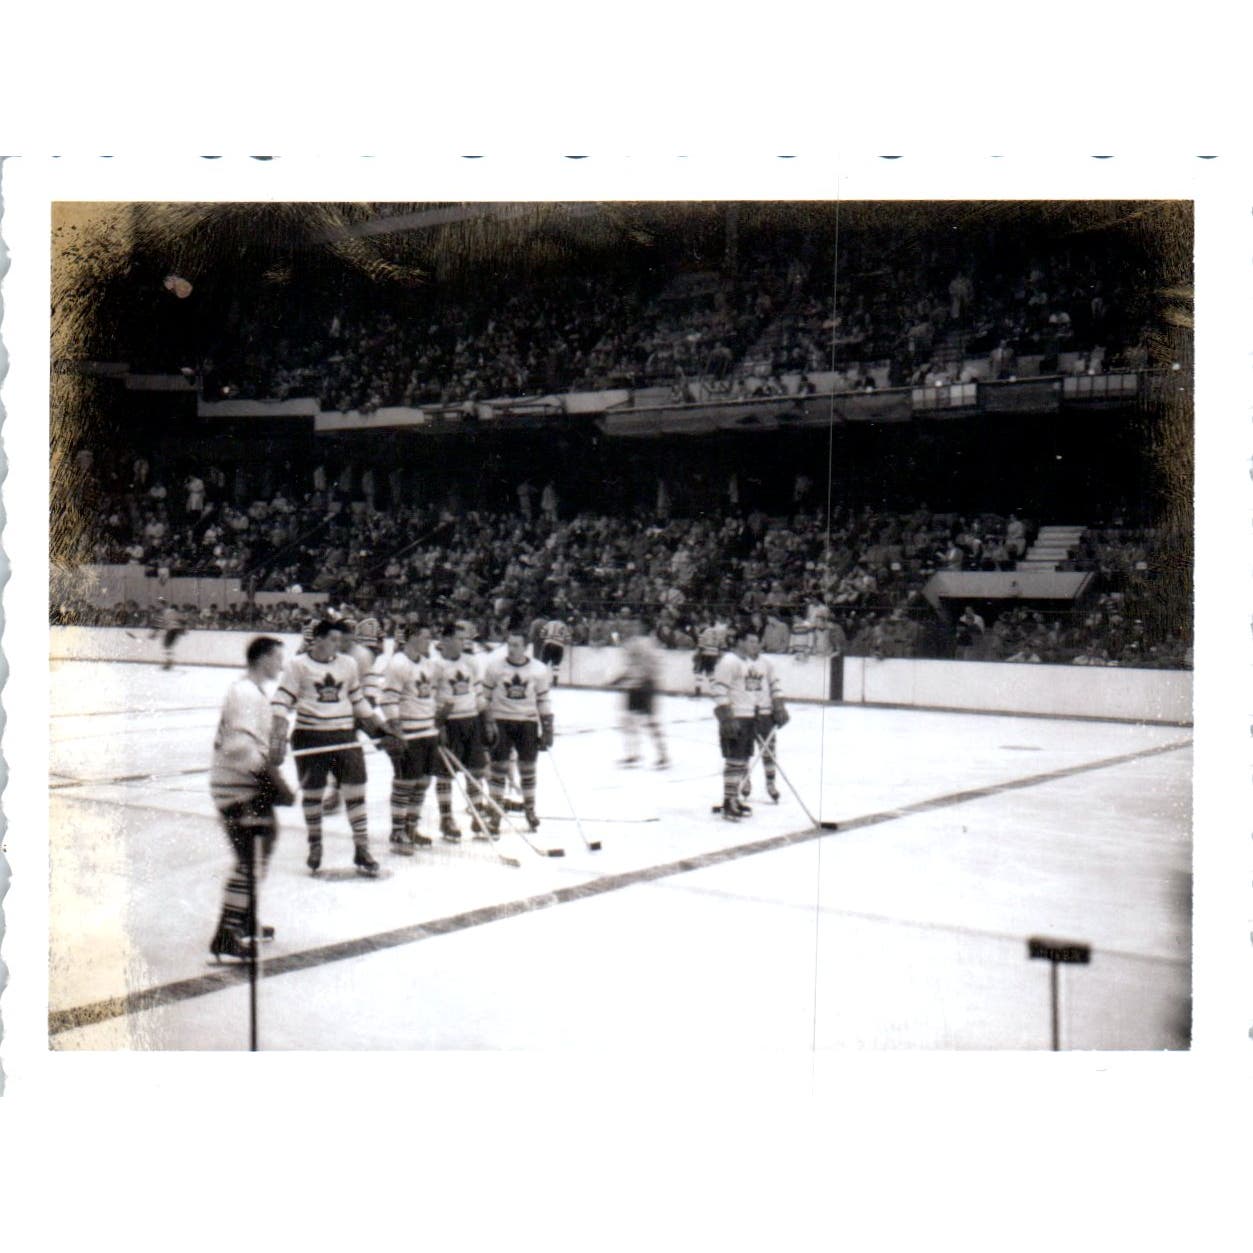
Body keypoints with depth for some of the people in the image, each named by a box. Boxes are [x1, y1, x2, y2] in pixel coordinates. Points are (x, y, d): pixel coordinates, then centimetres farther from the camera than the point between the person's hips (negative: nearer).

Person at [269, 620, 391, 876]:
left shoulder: (348, 664, 9)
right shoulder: (298, 665, -5)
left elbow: (358, 701, 18)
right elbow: (282, 702, -8)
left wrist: (382, 728, 15)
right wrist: (278, 737, -20)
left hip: (344, 736, 3)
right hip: (310, 737, -3)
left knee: (355, 790, -2)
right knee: (312, 793, 8)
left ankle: (361, 849, 7)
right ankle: (315, 844, 28)